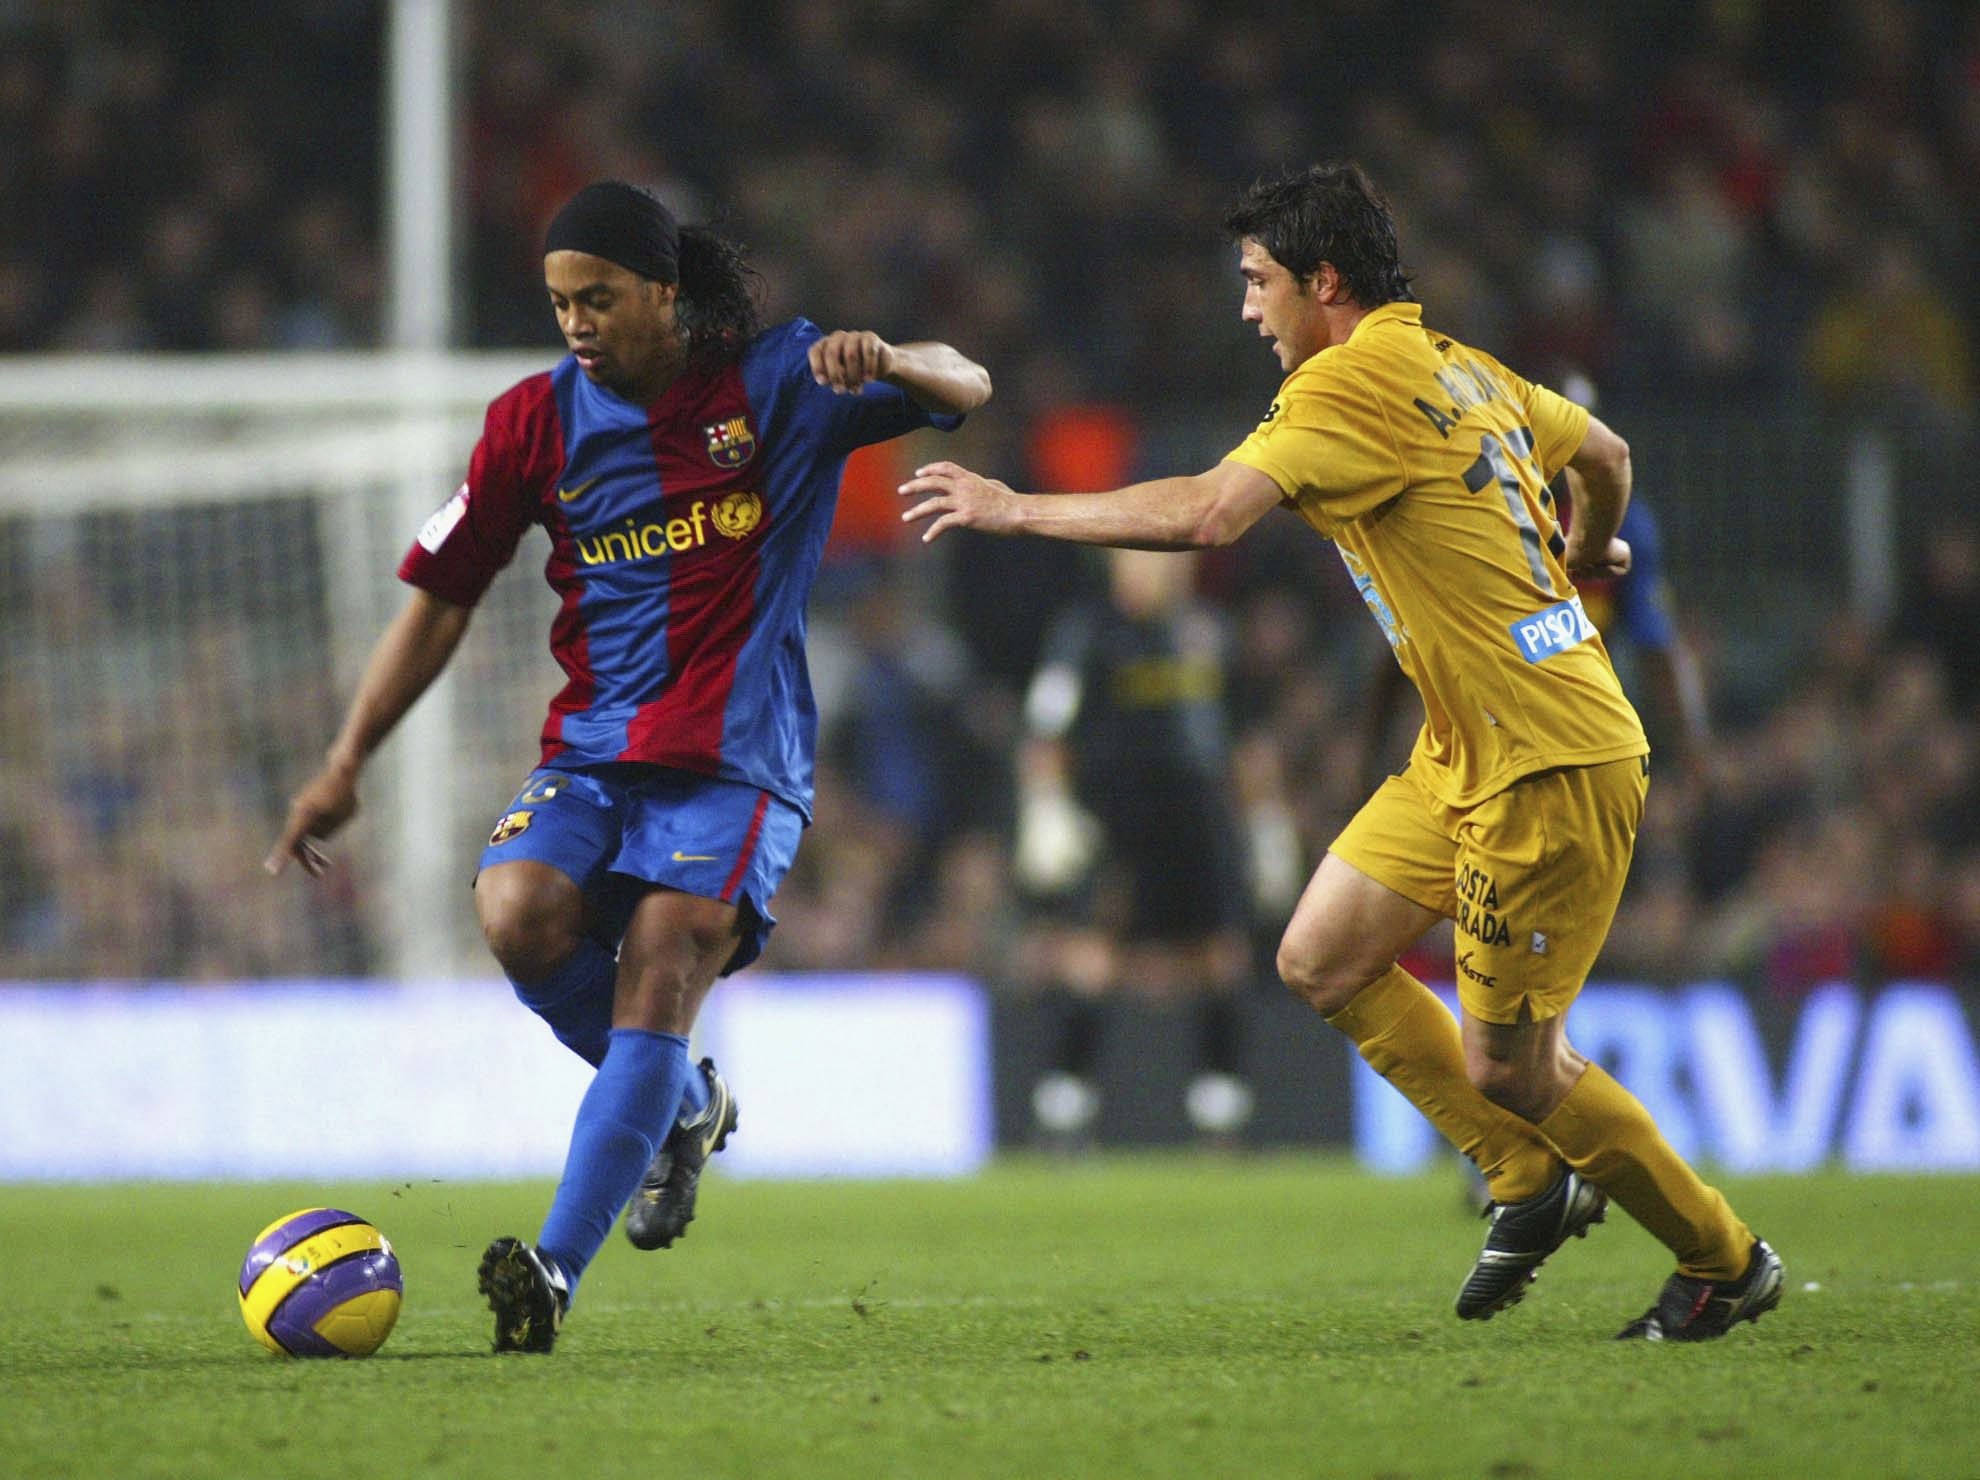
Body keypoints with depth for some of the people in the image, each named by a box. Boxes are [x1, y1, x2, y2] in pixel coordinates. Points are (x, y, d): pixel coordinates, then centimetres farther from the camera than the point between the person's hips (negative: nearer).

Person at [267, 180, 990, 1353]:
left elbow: (966, 389, -2)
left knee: (658, 981, -21)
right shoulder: (537, 422, 6)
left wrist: (890, 363, -26)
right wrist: (347, 766, 7)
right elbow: (441, 600, 12)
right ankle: (686, 1105, 3)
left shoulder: (780, 382, 1)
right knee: (521, 916, -25)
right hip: (592, 748, 3)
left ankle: (557, 1269, -26)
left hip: (735, 758, -3)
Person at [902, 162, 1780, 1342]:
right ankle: (1534, 1183, 18)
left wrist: (1018, 509, -18)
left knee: (1507, 1065, -2)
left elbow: (1208, 514, -27)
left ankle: (1728, 1264, 15)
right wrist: (1584, 557, 49)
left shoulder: (1357, 380, -17)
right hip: (1468, 754, 10)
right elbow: (1604, 454, 26)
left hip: (1550, 765, -10)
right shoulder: (1460, 367, 11)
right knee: (1324, 959, 9)